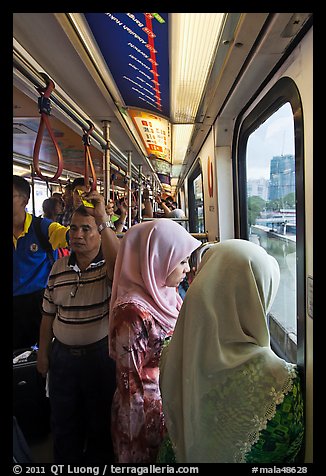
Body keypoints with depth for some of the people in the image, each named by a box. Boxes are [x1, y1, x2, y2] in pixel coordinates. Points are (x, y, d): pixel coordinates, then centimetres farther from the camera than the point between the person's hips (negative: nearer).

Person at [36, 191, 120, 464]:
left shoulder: (109, 263, -12)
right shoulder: (59, 267, 2)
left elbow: (120, 264, -39)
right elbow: (49, 313, 8)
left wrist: (103, 220, -42)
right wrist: (43, 352, 10)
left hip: (100, 353, -4)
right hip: (62, 354, 4)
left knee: (101, 421, 16)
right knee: (63, 423, 22)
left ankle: (98, 460, 42)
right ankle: (66, 461, 46)